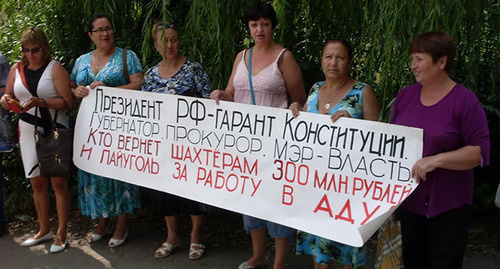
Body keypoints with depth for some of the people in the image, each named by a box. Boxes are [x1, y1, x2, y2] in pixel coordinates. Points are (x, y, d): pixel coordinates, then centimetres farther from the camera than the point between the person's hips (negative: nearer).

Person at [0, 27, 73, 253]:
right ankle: (44, 230, 24)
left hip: (53, 130, -5)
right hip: (28, 131, 5)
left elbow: (67, 102, -12)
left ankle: (61, 234, 6)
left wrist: (40, 102, -24)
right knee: (37, 183, 11)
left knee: (58, 181, -2)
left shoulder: (55, 68, -5)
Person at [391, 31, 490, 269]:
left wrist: (436, 160, -22)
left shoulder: (464, 100, -9)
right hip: (406, 201, 5)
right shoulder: (405, 95, 6)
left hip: (447, 207, -4)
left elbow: (481, 152, -13)